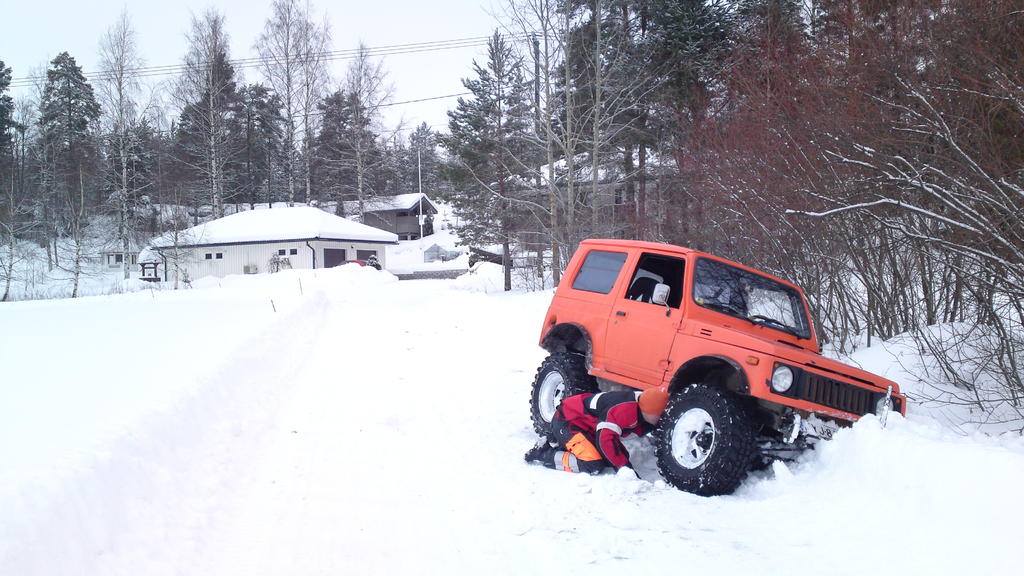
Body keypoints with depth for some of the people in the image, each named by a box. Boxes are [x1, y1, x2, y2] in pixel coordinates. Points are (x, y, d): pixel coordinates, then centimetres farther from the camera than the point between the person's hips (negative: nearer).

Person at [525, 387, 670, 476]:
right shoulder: (626, 410, -31)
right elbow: (606, 439, -33)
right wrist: (625, 467, -28)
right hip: (566, 421, -10)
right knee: (593, 465, -23)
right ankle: (543, 454, -7)